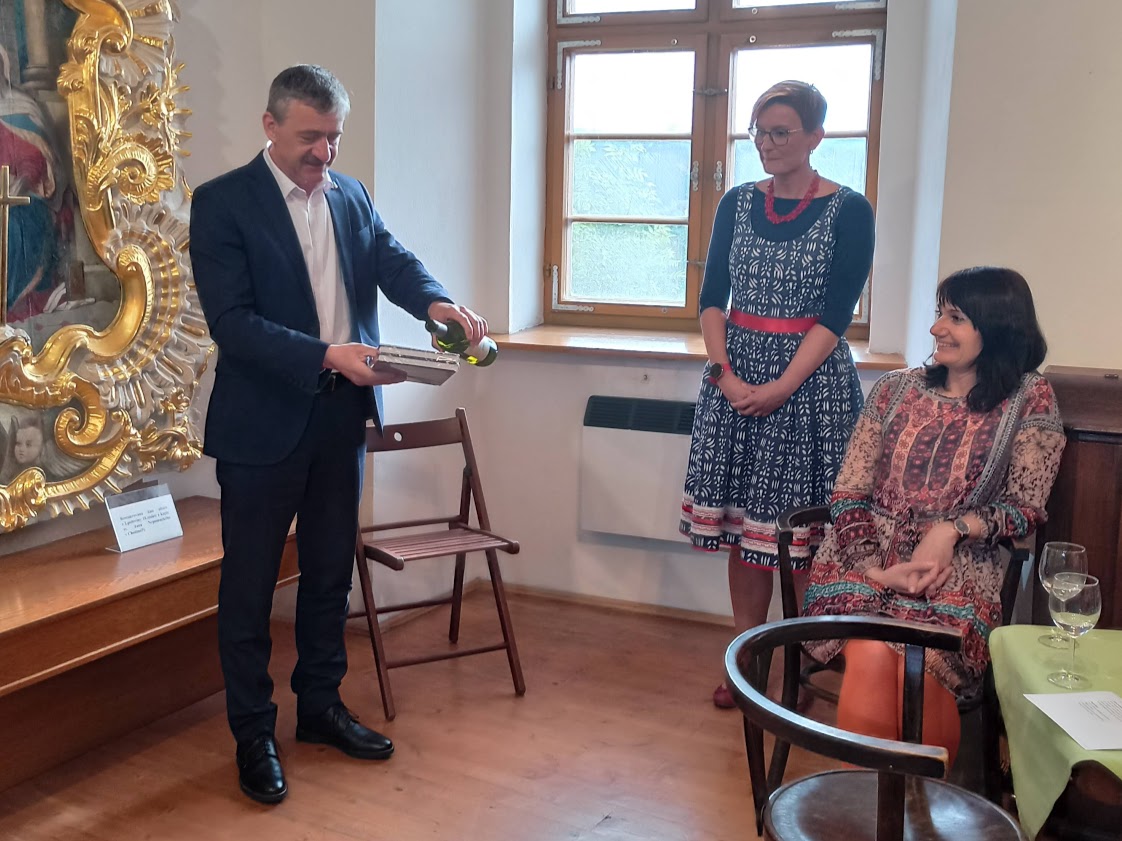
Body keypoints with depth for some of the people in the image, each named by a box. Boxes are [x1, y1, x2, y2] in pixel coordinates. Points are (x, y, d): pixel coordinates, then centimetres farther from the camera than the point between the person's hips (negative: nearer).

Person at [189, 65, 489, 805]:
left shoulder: (352, 196, 9)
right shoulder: (223, 203, -9)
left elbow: (393, 260, -3)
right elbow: (232, 322, -17)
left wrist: (436, 301, -25)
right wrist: (328, 355, -28)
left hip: (341, 416, 6)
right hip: (264, 420, -5)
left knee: (330, 572, 17)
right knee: (250, 583, 7)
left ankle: (321, 706, 34)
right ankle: (253, 735, 22)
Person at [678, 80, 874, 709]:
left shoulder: (848, 211, -3)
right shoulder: (738, 204, 9)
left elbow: (835, 315, -9)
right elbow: (713, 297, 5)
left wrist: (781, 387, -18)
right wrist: (724, 371, -10)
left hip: (811, 379, -4)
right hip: (736, 377, 4)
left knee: (806, 528, 0)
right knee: (743, 523, 7)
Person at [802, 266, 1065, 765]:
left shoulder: (1029, 400, 7)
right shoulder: (895, 389, 13)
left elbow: (1026, 508, 4)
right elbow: (849, 492, 8)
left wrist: (953, 529, -14)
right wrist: (876, 567, -9)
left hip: (958, 567, -1)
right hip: (870, 555, 2)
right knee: (870, 657, -29)